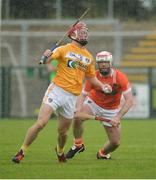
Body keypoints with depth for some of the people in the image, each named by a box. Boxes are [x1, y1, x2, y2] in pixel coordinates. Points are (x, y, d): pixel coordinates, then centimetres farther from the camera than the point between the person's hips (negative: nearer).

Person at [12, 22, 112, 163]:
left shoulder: (89, 57, 13)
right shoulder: (65, 49, -2)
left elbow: (91, 76, 26)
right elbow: (46, 60, -12)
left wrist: (102, 86, 9)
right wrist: (46, 57, -35)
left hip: (72, 97, 4)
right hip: (57, 90, -4)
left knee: (63, 131, 9)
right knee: (40, 123, -16)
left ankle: (60, 151, 41)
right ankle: (22, 151, -5)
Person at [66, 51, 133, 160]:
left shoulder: (120, 78, -26)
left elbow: (129, 101, -27)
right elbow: (83, 95, -14)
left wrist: (118, 117, -38)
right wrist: (79, 109, -36)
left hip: (111, 110, 0)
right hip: (93, 103, 0)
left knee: (115, 142, -5)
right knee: (77, 118, -31)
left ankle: (102, 153, 32)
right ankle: (78, 145, -5)